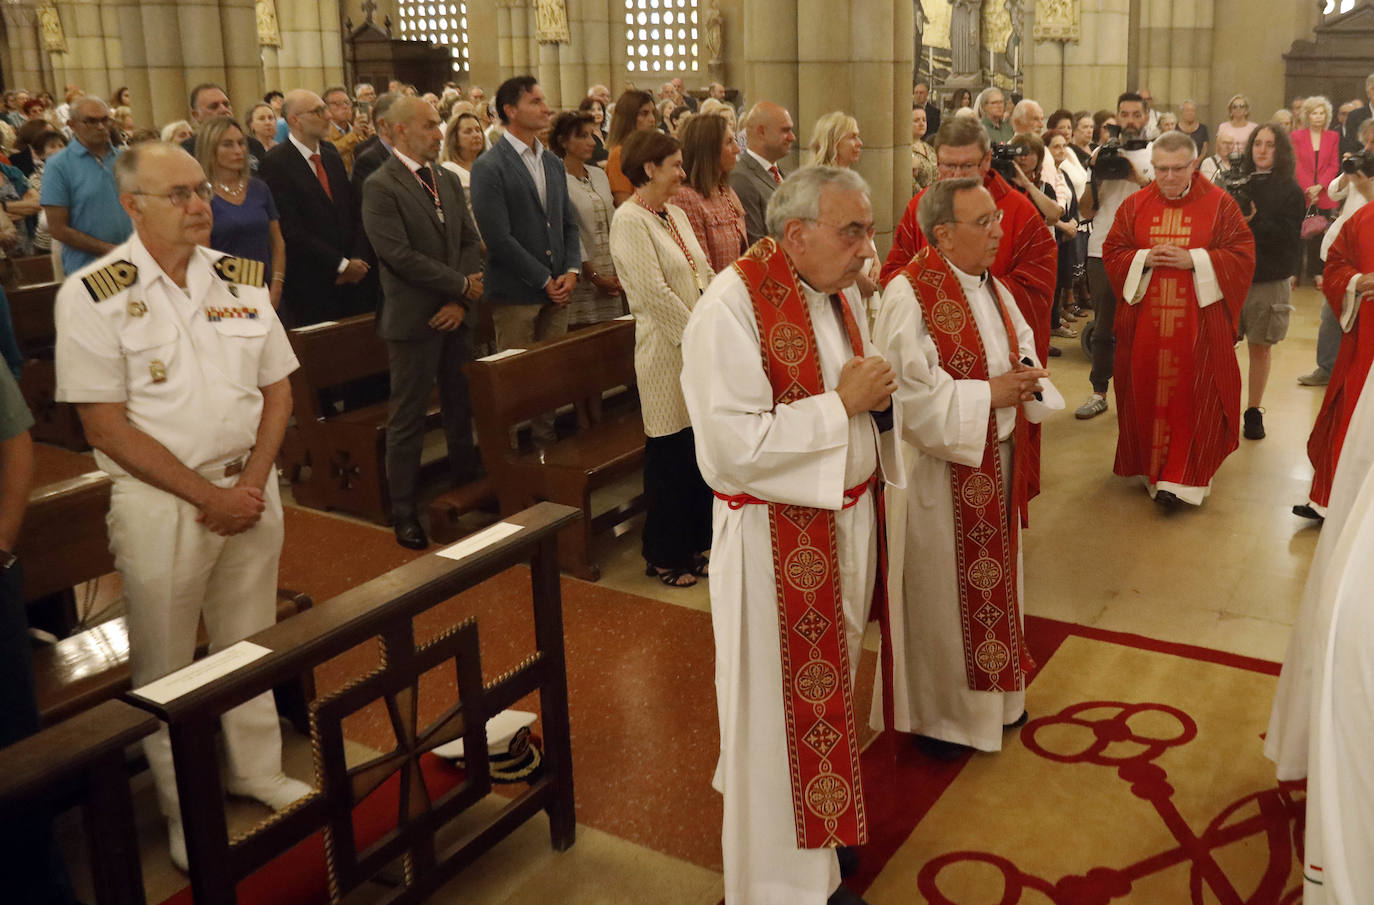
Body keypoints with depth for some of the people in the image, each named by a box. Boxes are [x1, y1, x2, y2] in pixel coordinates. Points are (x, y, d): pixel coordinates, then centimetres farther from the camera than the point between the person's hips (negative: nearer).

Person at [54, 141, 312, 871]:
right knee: (166, 665, 8)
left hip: (249, 488, 4)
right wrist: (207, 495, -15)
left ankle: (254, 770, 36)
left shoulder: (242, 279, 3)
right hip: (159, 501, -4)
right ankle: (185, 809, 25)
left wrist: (251, 482, -8)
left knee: (249, 643, 17)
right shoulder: (93, 294, -11)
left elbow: (278, 390, 6)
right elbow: (106, 427, -13)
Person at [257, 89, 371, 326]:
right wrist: (342, 264, -12)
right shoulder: (276, 163, -9)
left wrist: (358, 260, -3)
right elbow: (291, 230, -14)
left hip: (352, 279, 6)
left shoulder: (331, 155, 13)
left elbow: (354, 210, 12)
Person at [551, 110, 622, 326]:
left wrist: (618, 272, 5)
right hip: (582, 280, -6)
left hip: (609, 277, 7)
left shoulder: (599, 175, 14)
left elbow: (612, 223, 14)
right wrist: (595, 276, -10)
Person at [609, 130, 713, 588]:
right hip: (667, 349, -7)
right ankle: (664, 556, 18)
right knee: (670, 455, 2)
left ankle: (697, 542, 27)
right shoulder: (629, 220, -12)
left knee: (702, 450, 12)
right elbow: (655, 292, -18)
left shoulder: (676, 214, 13)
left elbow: (704, 272, 12)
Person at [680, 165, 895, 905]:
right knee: (783, 703, 6)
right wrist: (841, 402, -22)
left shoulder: (842, 293, 5)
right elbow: (731, 447, -28)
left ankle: (824, 824, 44)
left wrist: (875, 391, -3)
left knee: (831, 674, 22)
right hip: (775, 538, -8)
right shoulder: (731, 308, -22)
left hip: (845, 521, 8)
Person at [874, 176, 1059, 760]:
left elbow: (1022, 347, 16)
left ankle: (989, 693, 38)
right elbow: (912, 394, -24)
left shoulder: (991, 287, 7)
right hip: (940, 469, -8)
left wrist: (1027, 377, -7)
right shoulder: (909, 295, -19)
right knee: (941, 592, 6)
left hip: (995, 464, 8)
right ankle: (936, 714, 24)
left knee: (991, 579, 19)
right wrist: (990, 393, -21)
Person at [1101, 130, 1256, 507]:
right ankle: (1149, 464, 24)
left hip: (1199, 322, -2)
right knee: (1146, 394, 8)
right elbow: (1111, 253, 6)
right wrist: (1143, 259, -14)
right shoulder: (1134, 206, 5)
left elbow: (1243, 254, -4)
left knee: (1192, 395, -2)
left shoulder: (1220, 204, -1)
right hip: (1144, 323, 2)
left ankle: (1180, 476, 3)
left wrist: (1194, 260, -16)